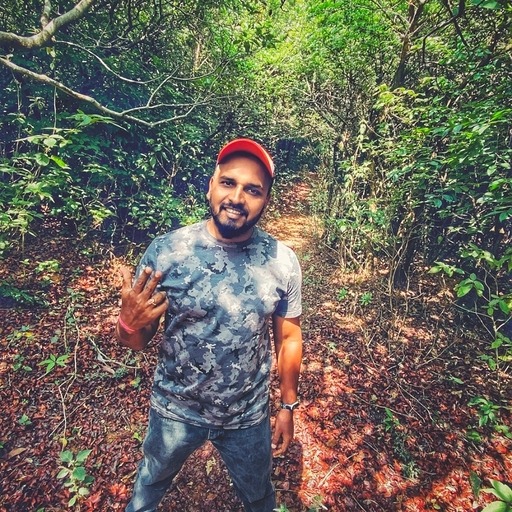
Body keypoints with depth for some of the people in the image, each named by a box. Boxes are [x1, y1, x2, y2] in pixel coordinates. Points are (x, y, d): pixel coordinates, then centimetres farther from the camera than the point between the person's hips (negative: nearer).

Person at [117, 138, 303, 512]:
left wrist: (288, 406, 4)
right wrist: (130, 322, -31)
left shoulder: (283, 262, -16)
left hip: (250, 416, 0)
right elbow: (137, 341, -9)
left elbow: (289, 338, -3)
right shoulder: (166, 251, -19)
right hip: (175, 410, 1)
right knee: (151, 482, 31)